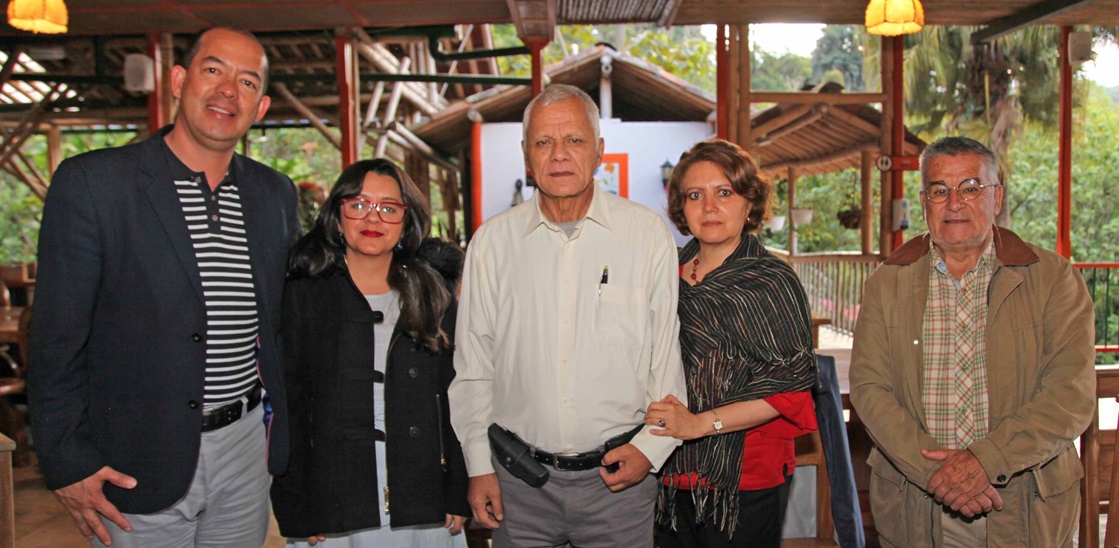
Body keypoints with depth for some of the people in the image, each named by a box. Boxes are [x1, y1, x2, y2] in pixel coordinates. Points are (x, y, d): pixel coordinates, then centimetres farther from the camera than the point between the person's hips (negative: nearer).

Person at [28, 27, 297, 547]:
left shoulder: (276, 194, 5)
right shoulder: (91, 183, -8)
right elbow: (57, 341, -8)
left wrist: (281, 426, 8)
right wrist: (66, 463, -8)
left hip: (245, 447, 4)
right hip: (138, 464, -4)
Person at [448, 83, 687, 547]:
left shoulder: (648, 235, -4)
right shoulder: (492, 241, 0)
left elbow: (671, 352, 1)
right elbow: (473, 365, 5)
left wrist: (652, 446, -5)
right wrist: (478, 465, 4)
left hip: (618, 474, -1)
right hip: (518, 477, 1)